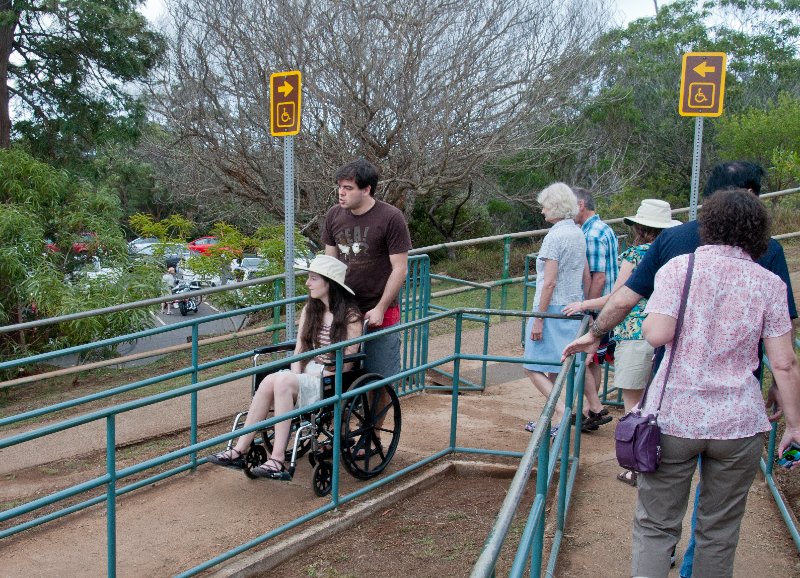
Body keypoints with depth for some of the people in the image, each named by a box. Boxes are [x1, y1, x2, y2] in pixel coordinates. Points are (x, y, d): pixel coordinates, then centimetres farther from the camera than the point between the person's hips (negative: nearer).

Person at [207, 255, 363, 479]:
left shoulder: (350, 316, -6)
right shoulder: (310, 310, 14)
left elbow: (346, 364, -10)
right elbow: (299, 349, 12)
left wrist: (307, 377, -14)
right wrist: (296, 375, -6)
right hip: (305, 375, 6)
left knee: (281, 381, -32)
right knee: (270, 381, -26)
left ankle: (277, 460, -35)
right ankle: (239, 450, -24)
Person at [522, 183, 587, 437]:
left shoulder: (555, 236, -15)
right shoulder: (579, 234, 11)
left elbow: (549, 282, -19)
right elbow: (586, 276, 17)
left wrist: (538, 318, -16)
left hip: (553, 308, -9)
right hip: (573, 308, 9)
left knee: (533, 367, -3)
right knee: (554, 370, 14)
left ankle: (562, 411, -14)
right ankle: (554, 421, 20)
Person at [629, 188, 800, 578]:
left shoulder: (679, 268, -5)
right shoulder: (769, 283, 0)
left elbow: (657, 334, -16)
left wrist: (647, 321, 6)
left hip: (672, 417, -1)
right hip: (739, 424, 2)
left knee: (655, 526, 9)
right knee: (719, 532, 16)